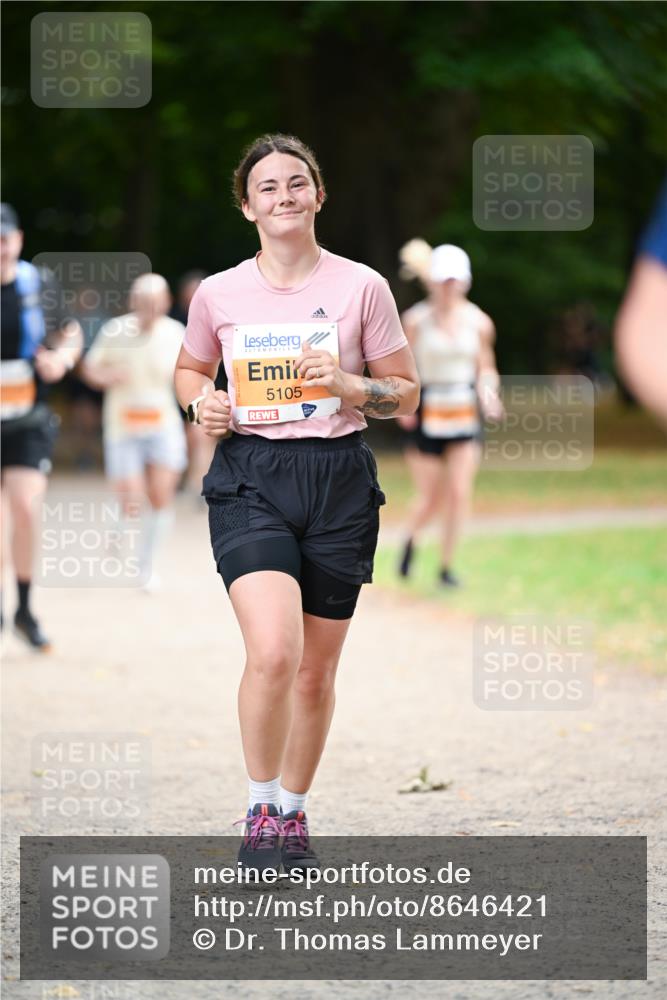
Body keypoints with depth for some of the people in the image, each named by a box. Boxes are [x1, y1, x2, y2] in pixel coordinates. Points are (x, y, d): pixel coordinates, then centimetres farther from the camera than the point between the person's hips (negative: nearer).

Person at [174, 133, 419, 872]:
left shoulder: (362, 287, 0)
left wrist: (347, 384, -13)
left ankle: (293, 814, 30)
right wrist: (202, 404, -1)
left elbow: (406, 395, 6)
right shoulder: (217, 295, 3)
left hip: (339, 481, 1)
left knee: (316, 669, 9)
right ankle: (260, 812, -2)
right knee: (273, 651, -21)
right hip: (249, 478, -1)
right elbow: (189, 370, 21)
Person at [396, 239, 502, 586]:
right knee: (430, 499, 1)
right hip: (426, 411, -2)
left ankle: (446, 566, 8)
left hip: (464, 411, 2)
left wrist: (488, 392, -9)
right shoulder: (416, 319, -5)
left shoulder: (478, 322, 1)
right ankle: (410, 538, 35)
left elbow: (485, 367, 11)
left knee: (459, 494, -7)